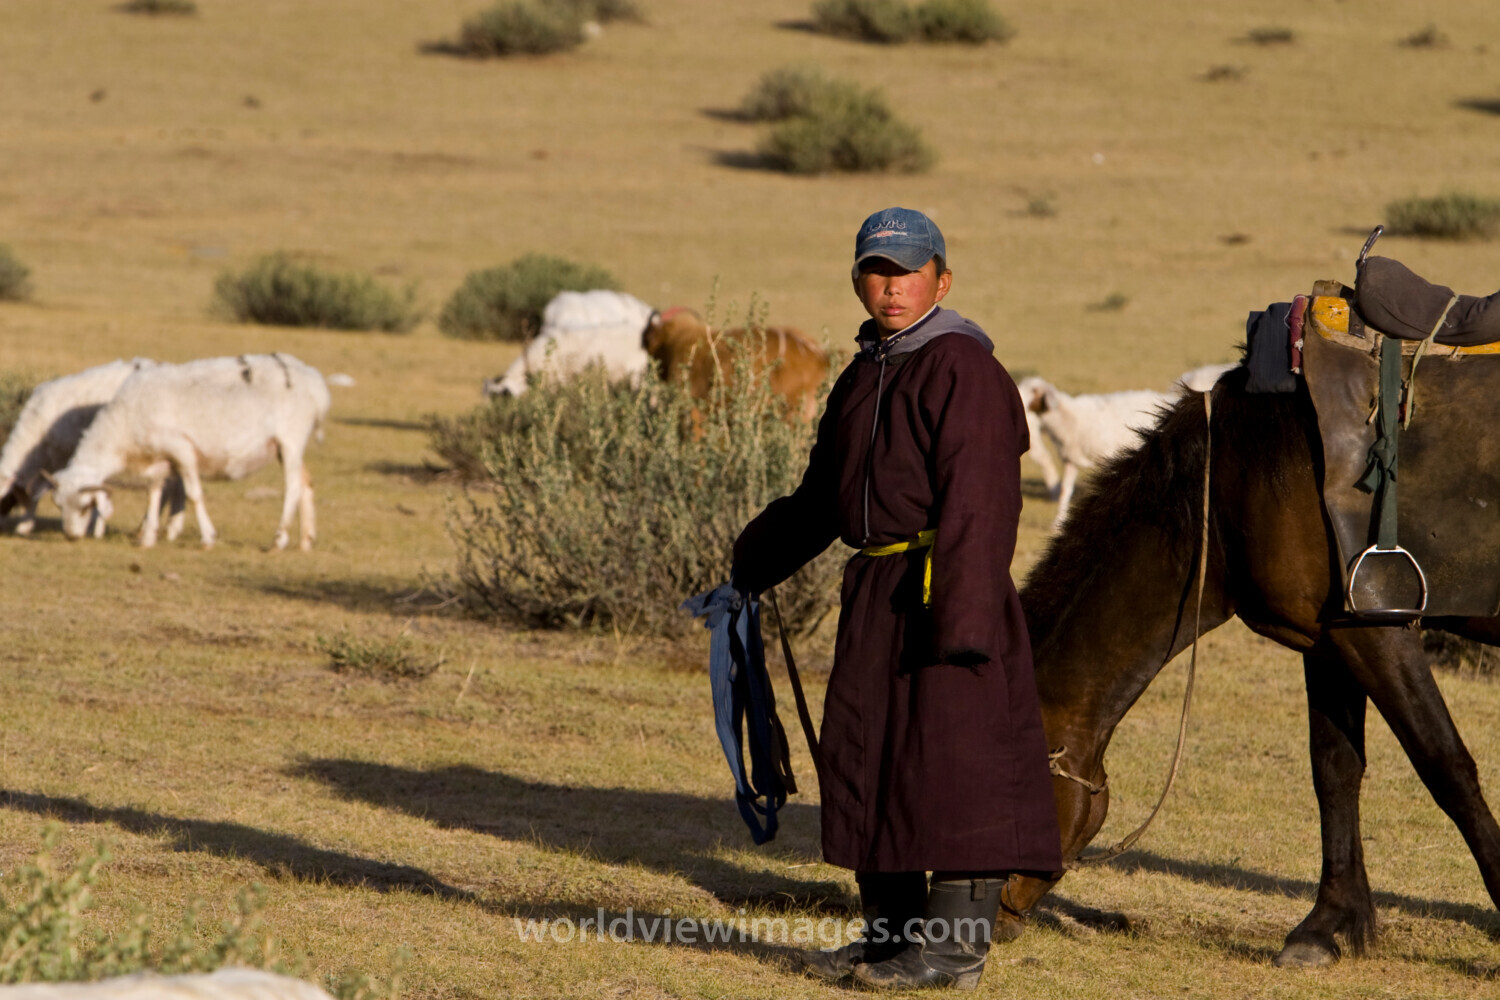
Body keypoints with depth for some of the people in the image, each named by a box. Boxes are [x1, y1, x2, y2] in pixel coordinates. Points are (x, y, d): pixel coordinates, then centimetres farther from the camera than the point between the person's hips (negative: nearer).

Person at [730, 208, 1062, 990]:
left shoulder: (961, 369, -11)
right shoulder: (863, 378, 17)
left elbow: (975, 506, -18)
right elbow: (820, 499, 27)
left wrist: (960, 616, -25)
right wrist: (750, 566, 30)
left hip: (941, 586, -9)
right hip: (875, 595, 9)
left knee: (950, 757, -7)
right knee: (864, 758, 13)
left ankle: (956, 945, -3)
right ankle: (891, 932, 22)